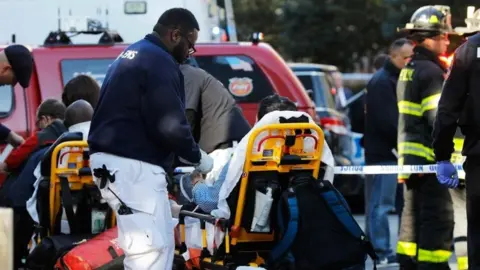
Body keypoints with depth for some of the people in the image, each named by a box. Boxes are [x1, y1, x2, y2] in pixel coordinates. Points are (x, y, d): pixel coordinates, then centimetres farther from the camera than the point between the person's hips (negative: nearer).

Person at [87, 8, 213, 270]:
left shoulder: (131, 54, 21)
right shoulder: (161, 63, -12)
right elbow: (169, 126, -20)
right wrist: (197, 157, -3)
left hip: (110, 160, 11)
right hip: (133, 167, -11)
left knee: (161, 242, 17)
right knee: (151, 249, -12)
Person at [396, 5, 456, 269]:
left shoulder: (408, 70, 16)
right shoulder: (431, 72, -14)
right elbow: (438, 118, -21)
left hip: (410, 158, 10)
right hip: (429, 159, -10)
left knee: (412, 218, 13)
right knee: (437, 220, -8)